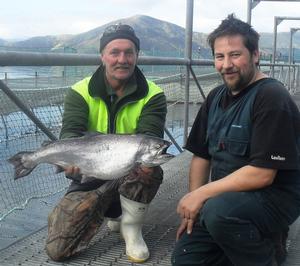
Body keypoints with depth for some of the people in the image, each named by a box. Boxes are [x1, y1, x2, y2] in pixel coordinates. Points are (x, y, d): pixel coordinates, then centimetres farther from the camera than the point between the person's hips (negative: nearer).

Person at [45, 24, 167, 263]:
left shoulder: (152, 95, -9)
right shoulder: (80, 92, -8)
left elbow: (150, 137, -22)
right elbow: (70, 133, -20)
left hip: (132, 176, -1)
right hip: (90, 179, 1)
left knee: (150, 168, -37)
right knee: (58, 249, -7)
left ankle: (132, 227, -7)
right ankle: (113, 213, 20)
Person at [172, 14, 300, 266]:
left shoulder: (272, 98, -18)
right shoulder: (216, 97, 6)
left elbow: (262, 174, -24)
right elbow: (201, 155, 10)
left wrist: (201, 194, -20)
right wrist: (194, 207, -1)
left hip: (274, 196, -7)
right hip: (226, 198, 8)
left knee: (219, 211, -36)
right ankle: (255, 241, 19)